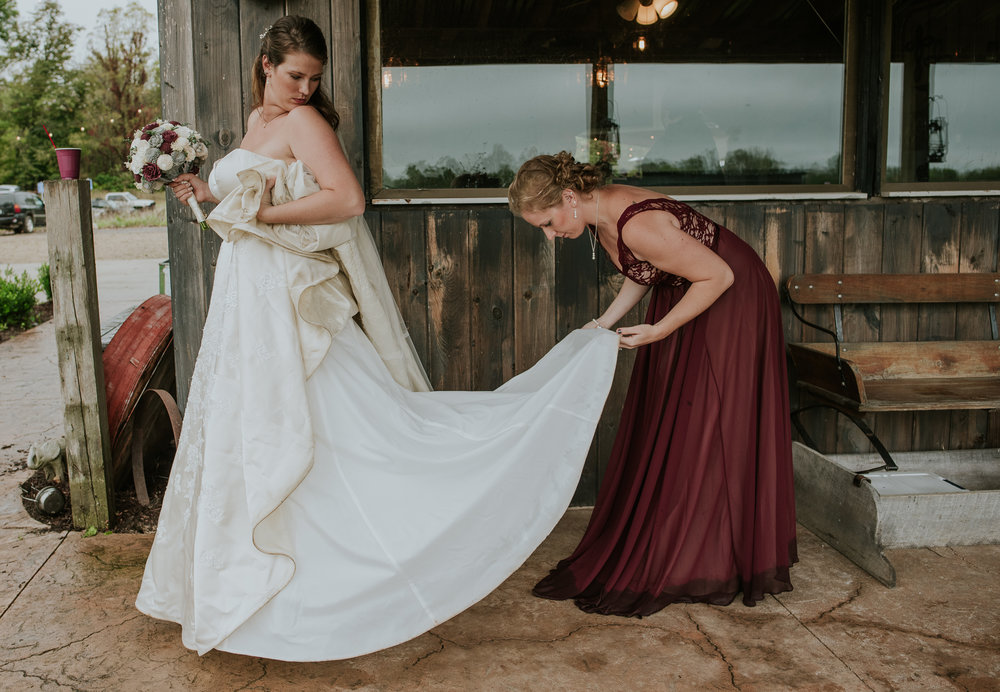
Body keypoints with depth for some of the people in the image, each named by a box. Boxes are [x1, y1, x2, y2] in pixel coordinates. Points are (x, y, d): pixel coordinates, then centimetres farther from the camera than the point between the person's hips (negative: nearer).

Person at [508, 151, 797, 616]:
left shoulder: (638, 225, -32)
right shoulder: (600, 216, -4)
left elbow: (719, 276, -26)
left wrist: (658, 331, -22)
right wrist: (604, 323, -1)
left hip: (732, 299, -9)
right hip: (682, 294, 9)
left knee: (708, 430, -2)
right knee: (660, 427, 12)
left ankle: (704, 564, 13)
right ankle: (654, 553, 24)